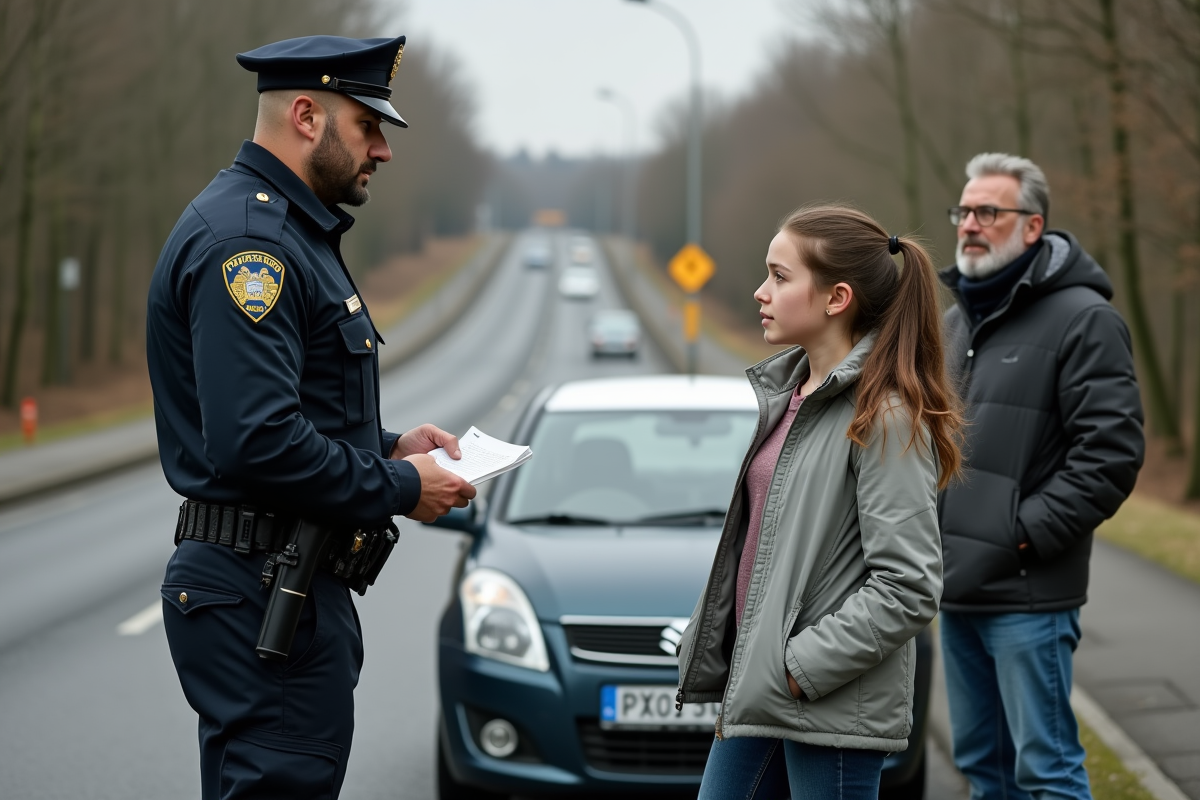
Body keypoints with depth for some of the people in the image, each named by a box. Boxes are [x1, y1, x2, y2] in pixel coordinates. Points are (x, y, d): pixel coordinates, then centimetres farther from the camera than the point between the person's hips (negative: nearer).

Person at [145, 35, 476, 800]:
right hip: (259, 591, -11)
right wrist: (399, 488, -15)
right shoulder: (244, 240, -18)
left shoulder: (293, 232, 18)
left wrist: (388, 447, 11)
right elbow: (256, 441, -27)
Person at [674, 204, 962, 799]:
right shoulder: (788, 391, 12)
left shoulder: (885, 417, -14)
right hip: (757, 688, 9)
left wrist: (797, 668, -19)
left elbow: (908, 588, -20)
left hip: (833, 707, -9)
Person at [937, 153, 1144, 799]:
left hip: (1027, 597, -8)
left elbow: (1111, 449, -16)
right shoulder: (958, 321, 16)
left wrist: (1031, 532, -18)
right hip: (958, 588, 8)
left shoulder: (1082, 319, -10)